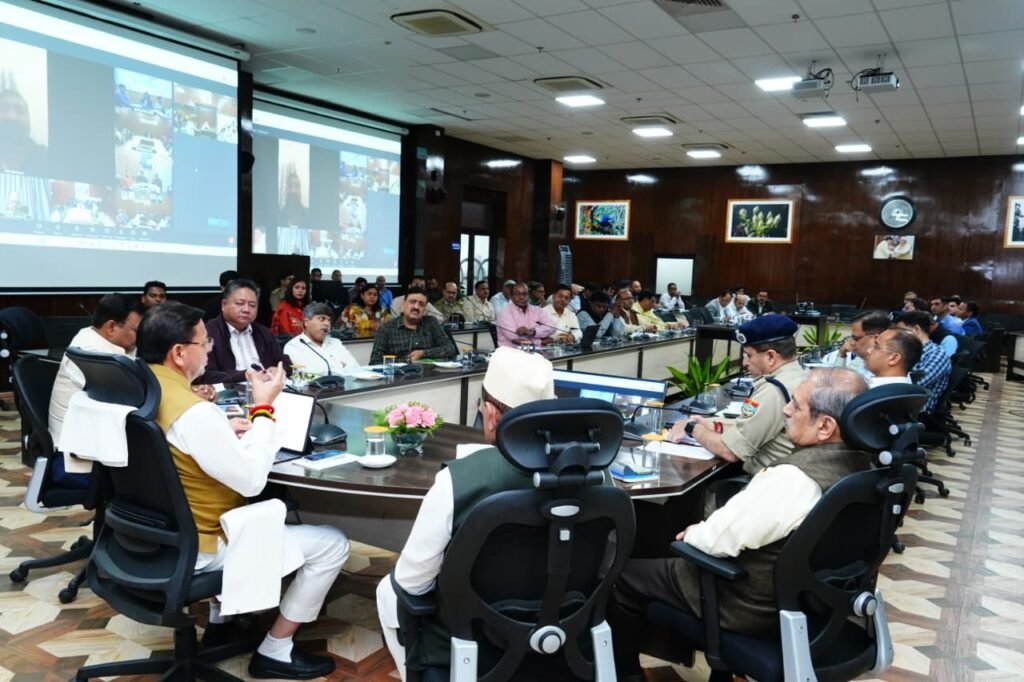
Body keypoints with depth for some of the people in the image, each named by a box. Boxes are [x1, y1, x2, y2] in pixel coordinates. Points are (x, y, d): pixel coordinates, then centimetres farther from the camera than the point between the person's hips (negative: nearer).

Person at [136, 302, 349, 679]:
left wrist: (224, 432, 3)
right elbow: (251, 480, -24)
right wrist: (263, 408, -17)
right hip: (195, 548, -9)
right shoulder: (193, 411, -30)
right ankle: (275, 651, 10)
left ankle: (224, 617, 34)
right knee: (332, 543, -3)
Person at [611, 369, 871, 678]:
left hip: (755, 606, -8)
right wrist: (703, 530, 4)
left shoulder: (792, 479, -34)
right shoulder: (858, 463, -5)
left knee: (623, 573, 9)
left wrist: (692, 533, -2)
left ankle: (624, 672, 29)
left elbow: (714, 541, -24)